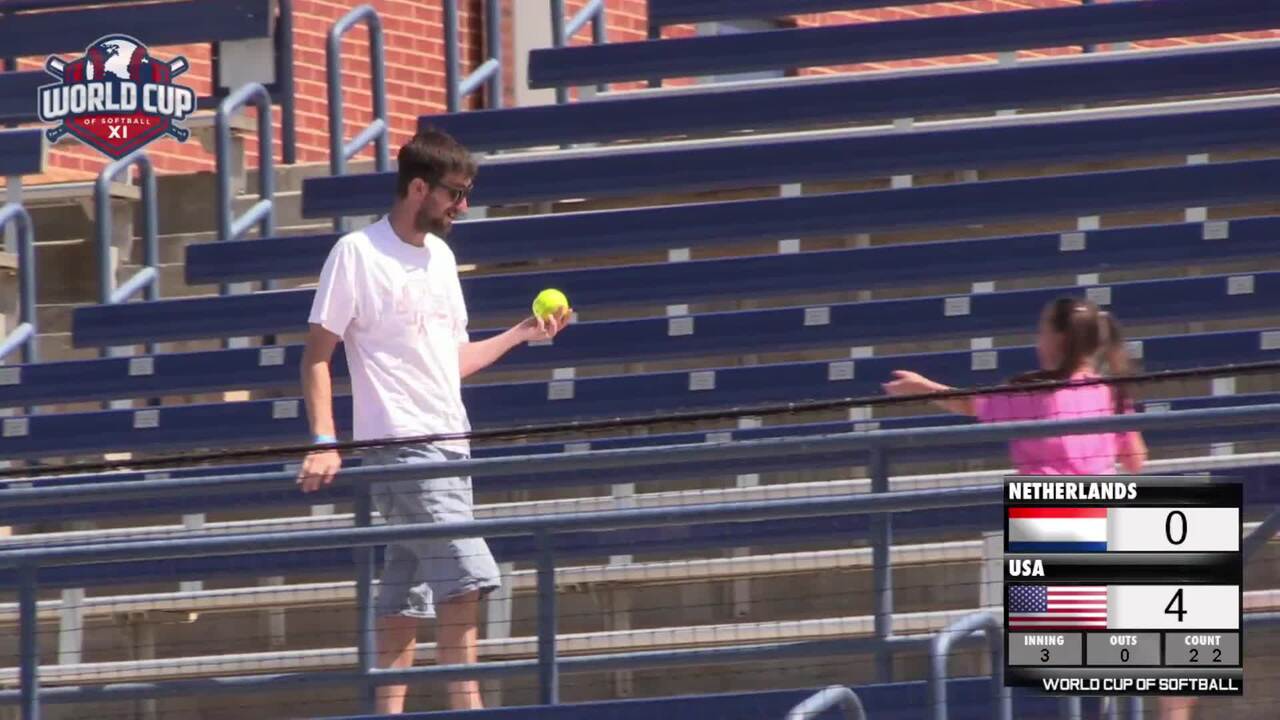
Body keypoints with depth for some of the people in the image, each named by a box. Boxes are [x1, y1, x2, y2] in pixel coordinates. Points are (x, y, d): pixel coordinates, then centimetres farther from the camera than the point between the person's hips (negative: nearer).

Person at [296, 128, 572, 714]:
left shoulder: (440, 256, 17)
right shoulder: (357, 253, -6)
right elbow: (317, 357, -6)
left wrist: (522, 334, 15)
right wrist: (324, 444, -15)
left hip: (449, 445, 7)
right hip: (401, 446, -7)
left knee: (407, 594, 6)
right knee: (465, 578, -17)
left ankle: (388, 715, 6)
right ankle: (466, 709, -16)